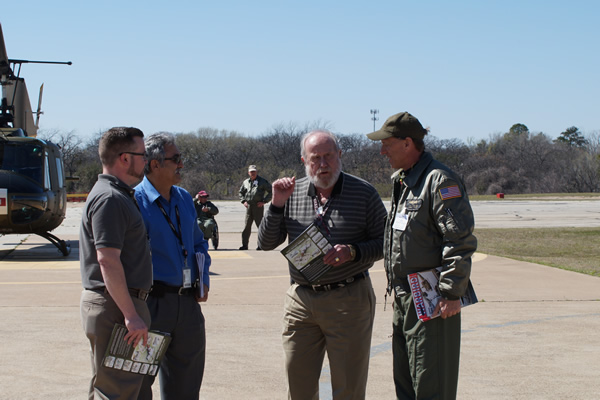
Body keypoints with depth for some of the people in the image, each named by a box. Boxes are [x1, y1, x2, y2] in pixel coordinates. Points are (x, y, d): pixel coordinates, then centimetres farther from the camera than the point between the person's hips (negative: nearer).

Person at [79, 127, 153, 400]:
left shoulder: (119, 195, 17)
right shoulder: (109, 199, -17)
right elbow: (107, 260, -24)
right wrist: (131, 315, -25)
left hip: (117, 305, 11)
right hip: (115, 308, -11)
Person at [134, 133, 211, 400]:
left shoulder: (184, 199, 12)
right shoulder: (135, 201, -11)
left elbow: (199, 242, 25)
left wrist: (203, 279, 12)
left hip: (188, 303, 7)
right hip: (151, 304, -7)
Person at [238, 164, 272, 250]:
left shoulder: (262, 181, 2)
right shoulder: (245, 182, 15)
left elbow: (270, 191, 1)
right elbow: (241, 192, 28)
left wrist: (264, 201, -8)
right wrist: (243, 201, 10)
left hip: (258, 206, -4)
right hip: (248, 206, 4)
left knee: (260, 225, -3)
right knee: (247, 226, 5)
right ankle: (244, 244, 9)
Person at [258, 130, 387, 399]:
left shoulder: (364, 193, -3)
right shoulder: (292, 193, 5)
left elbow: (385, 242, -1)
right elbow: (266, 243, 6)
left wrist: (353, 252, -18)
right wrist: (277, 204, -8)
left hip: (349, 299, -3)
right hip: (301, 300, 3)